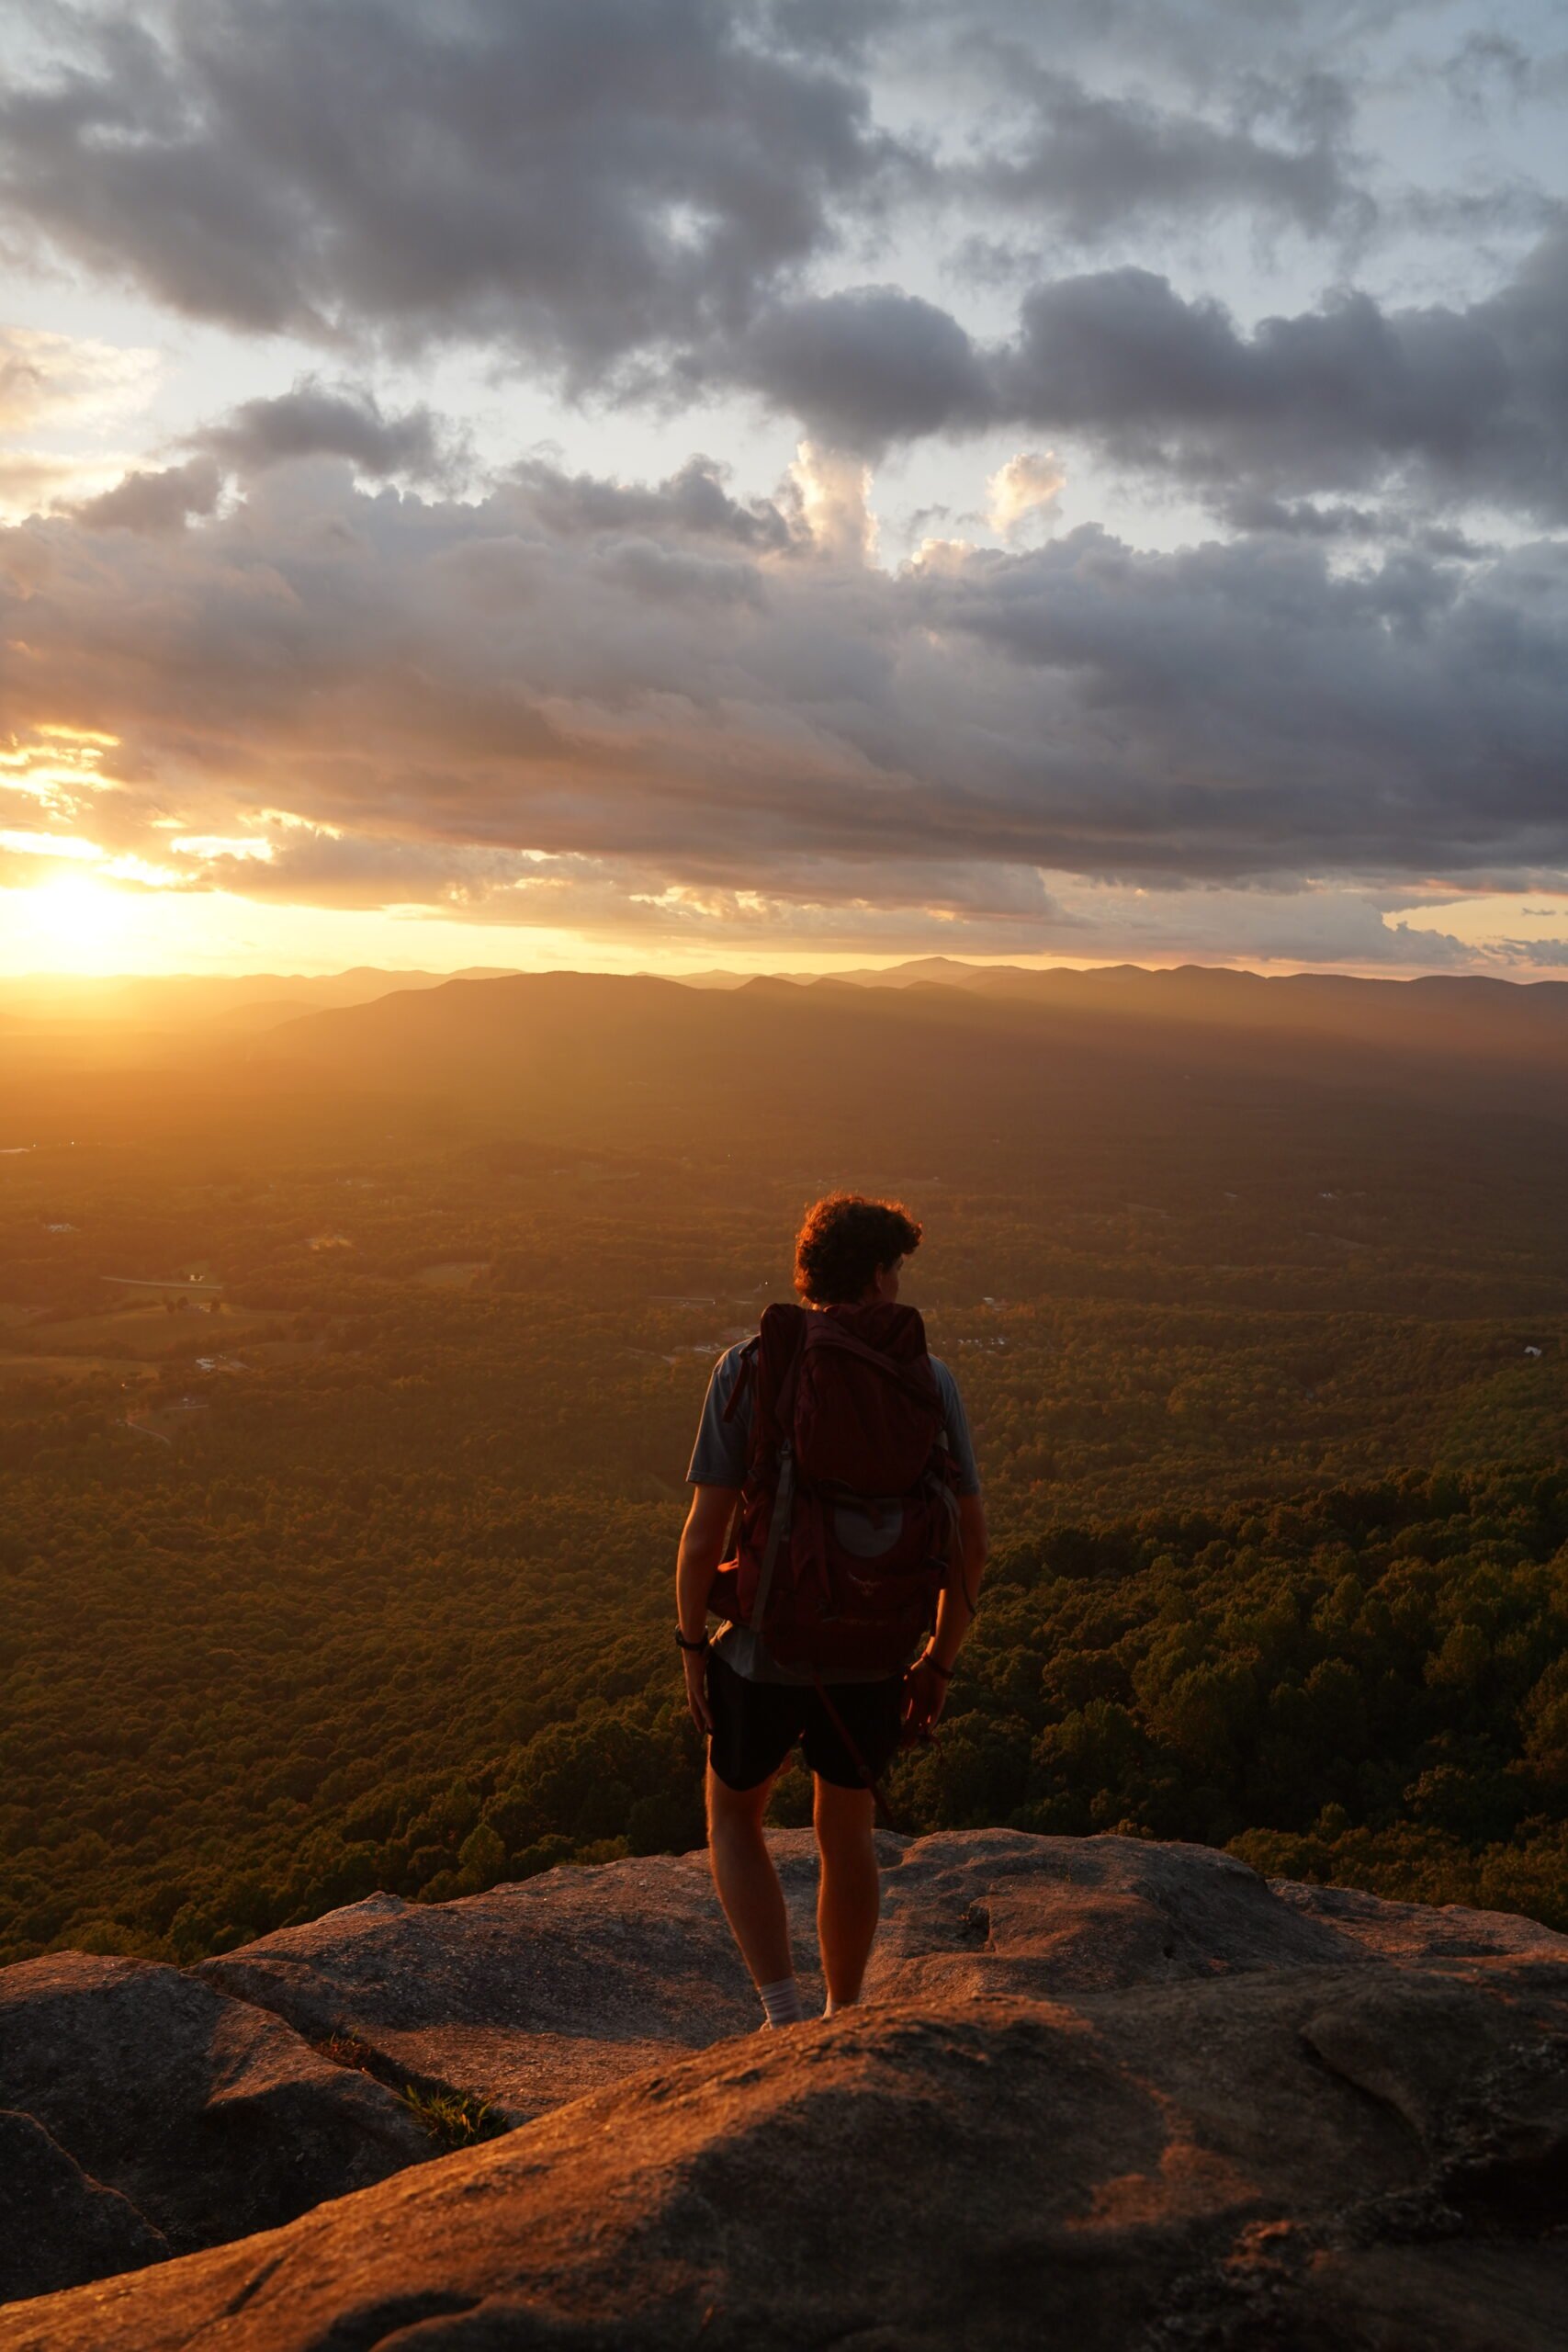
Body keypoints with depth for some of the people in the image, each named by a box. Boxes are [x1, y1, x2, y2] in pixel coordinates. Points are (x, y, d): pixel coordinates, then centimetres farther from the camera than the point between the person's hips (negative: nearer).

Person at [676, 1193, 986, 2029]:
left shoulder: (748, 1370, -12)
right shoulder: (928, 1380, -7)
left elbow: (705, 1528, -14)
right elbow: (970, 1536, -5)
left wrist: (692, 1646, 0)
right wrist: (938, 1661, 8)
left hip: (764, 1650, -2)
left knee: (732, 1816, 24)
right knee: (847, 1832, 25)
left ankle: (782, 2015, 13)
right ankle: (843, 2020, 41)